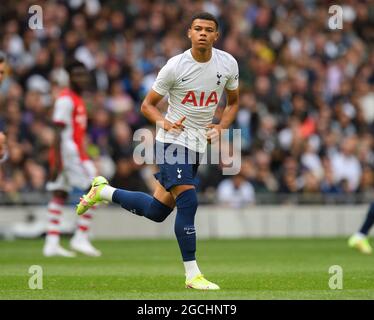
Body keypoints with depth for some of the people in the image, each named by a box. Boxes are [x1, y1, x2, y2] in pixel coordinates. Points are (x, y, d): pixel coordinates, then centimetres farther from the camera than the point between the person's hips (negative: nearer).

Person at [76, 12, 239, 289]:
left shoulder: (228, 64, -1)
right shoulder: (176, 66, -13)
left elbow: (233, 102, 15)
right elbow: (148, 104, -4)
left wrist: (220, 127, -4)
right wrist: (165, 123, -24)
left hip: (198, 144, 6)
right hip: (173, 141, -5)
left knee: (157, 211, 10)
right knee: (188, 201, -19)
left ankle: (104, 191, 32)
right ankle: (192, 274, -12)